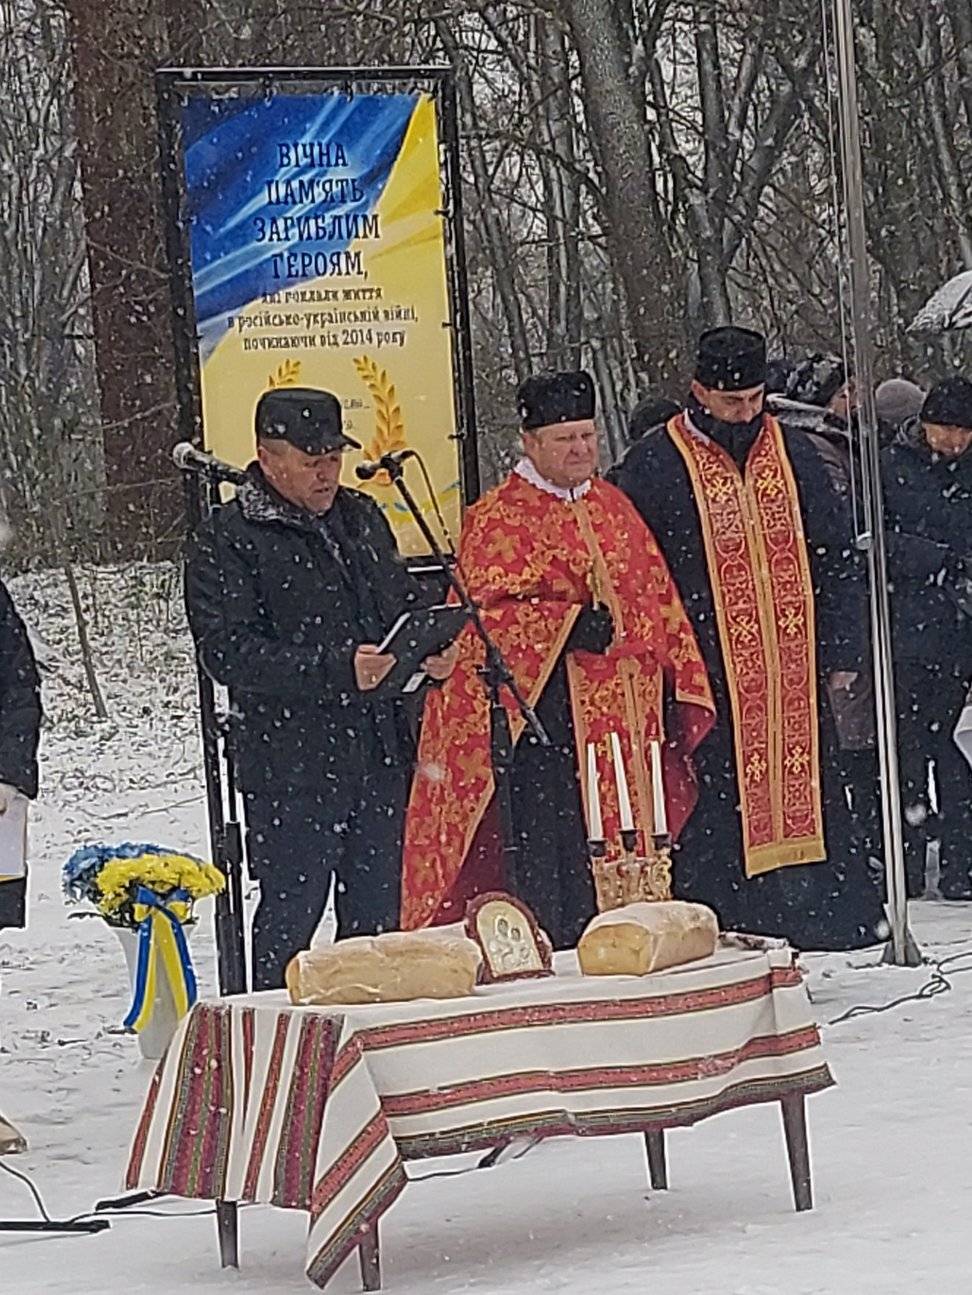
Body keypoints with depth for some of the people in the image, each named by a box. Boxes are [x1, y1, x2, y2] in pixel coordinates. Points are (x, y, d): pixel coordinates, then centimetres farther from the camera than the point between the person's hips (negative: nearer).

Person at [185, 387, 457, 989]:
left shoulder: (363, 518, 15)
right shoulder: (227, 540, -6)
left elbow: (404, 600, 28)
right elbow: (229, 651, -16)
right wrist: (337, 668, -24)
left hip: (380, 753, 6)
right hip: (294, 765, -6)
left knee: (379, 916, 12)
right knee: (291, 916, -5)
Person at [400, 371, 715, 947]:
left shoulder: (614, 507, 17)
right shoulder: (497, 518, -3)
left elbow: (657, 600, 20)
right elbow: (489, 614, -13)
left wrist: (675, 689, 12)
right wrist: (570, 624, -23)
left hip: (625, 719, 7)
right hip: (546, 721, -6)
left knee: (628, 852, 6)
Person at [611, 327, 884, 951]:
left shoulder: (794, 456, 10)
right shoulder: (653, 469, -3)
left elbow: (837, 558, 14)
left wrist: (843, 649, 7)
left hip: (795, 667, 4)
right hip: (708, 675, -4)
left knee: (806, 784, 6)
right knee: (716, 802, -5)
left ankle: (830, 921, 14)